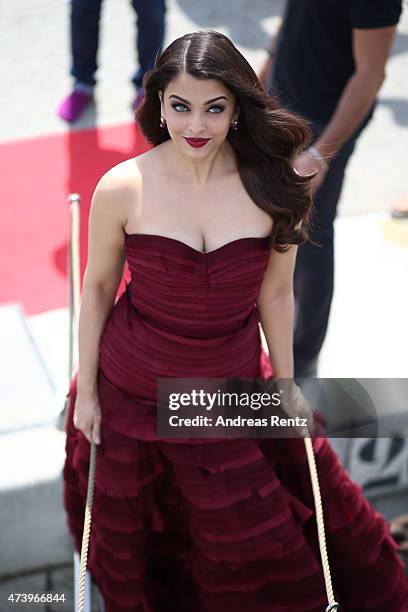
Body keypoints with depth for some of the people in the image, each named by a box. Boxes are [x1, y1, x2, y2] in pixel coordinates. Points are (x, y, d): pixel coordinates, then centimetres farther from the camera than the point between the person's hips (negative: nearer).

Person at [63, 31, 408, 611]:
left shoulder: (272, 187, -15)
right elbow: (97, 287, -5)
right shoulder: (123, 188, -18)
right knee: (130, 527, 22)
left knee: (260, 529, 18)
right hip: (133, 387, 0)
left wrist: (285, 384, 6)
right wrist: (85, 392, 0)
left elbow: (275, 294, -3)